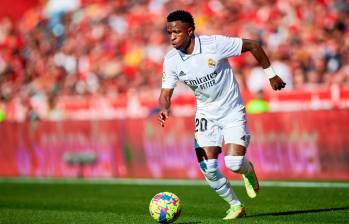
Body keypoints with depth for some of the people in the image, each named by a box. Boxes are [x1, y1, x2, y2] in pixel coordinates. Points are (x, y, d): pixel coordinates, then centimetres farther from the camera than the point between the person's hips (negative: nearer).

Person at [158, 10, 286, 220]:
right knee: (208, 169, -8)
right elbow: (166, 93, -9)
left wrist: (271, 74, -3)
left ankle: (247, 170, 23)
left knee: (234, 164, -17)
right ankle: (235, 206, 16)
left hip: (232, 110, -4)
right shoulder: (171, 60, -11)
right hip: (206, 114, 4)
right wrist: (165, 109, -33)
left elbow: (252, 45, -11)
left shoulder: (215, 44, -23)